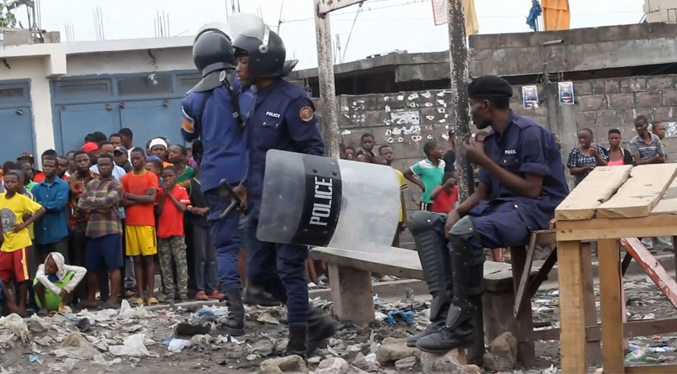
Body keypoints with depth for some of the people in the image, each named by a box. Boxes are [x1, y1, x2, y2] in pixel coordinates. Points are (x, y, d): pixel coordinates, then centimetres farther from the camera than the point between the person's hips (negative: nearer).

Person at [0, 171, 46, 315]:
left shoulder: (22, 199, -11)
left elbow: (41, 210, -15)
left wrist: (24, 224, -17)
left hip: (20, 243, -6)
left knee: (22, 276, -3)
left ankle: (22, 306, 2)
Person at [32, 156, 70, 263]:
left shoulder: (63, 185, -1)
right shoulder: (36, 188, 12)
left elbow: (59, 204, -14)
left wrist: (41, 205, -5)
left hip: (59, 234, -4)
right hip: (41, 235, 4)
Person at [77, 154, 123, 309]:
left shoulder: (116, 184, -1)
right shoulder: (91, 184, 17)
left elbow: (107, 201, -16)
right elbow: (81, 204, 8)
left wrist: (90, 200, -1)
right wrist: (97, 207, -6)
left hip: (110, 229, -6)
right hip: (92, 230, 6)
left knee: (113, 266, -4)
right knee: (92, 267, 10)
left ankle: (113, 299, -4)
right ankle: (90, 298, 20)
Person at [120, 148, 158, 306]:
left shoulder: (151, 176, 2)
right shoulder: (125, 178, 9)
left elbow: (152, 198, -10)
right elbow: (121, 202, 0)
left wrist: (131, 196, -6)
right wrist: (142, 198, -8)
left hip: (147, 223, -2)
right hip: (130, 223, 2)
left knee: (149, 258, -2)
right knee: (137, 259, 3)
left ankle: (151, 294, -2)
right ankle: (140, 295, 3)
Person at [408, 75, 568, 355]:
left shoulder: (530, 133, -12)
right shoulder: (491, 141, 14)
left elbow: (532, 190, -18)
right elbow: (483, 193, 16)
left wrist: (485, 162, -14)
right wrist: (457, 211, -6)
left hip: (534, 209, -10)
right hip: (499, 206, 10)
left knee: (464, 231, -36)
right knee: (424, 222, 1)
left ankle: (461, 326, -24)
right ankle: (445, 314, -14)